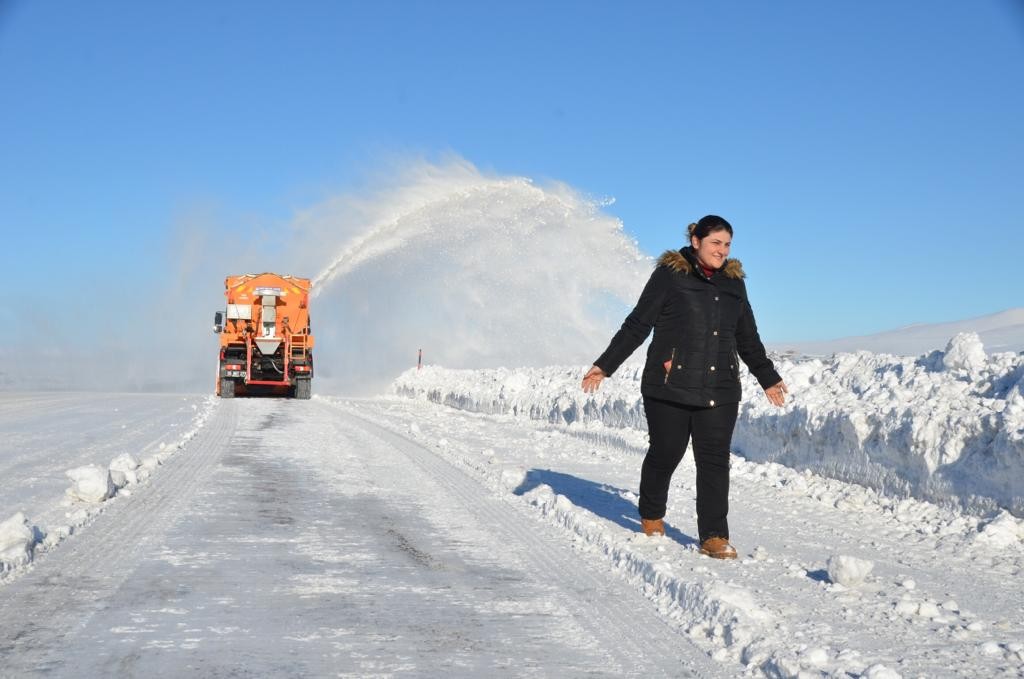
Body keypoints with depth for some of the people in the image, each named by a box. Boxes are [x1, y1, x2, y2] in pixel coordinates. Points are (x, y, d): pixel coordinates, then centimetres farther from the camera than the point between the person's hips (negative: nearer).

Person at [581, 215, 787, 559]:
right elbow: (637, 325, 0)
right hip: (670, 388, -4)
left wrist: (768, 378, 29)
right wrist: (605, 365, -3)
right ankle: (651, 517, 30)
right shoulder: (670, 275, -1)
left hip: (720, 391, 4)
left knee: (715, 461, -2)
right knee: (666, 453, 5)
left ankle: (714, 537, 3)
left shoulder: (734, 282, 15)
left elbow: (748, 338, 25)